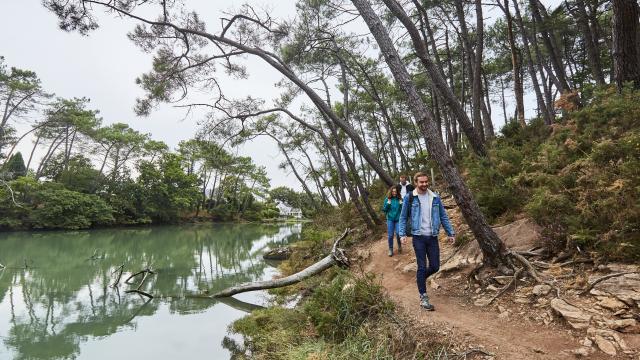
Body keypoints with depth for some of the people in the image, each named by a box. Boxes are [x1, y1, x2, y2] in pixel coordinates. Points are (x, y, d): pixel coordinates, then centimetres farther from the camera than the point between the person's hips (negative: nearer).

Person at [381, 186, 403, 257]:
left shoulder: (400, 199, -1)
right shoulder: (387, 199, 0)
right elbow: (384, 210, 0)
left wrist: (401, 204, -14)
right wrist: (388, 203, -12)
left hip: (398, 219, -1)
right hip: (390, 219, 1)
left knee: (398, 233, -12)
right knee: (390, 235, 1)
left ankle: (399, 246, 17)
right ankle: (390, 249, 17)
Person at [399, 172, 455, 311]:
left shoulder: (435, 197, 5)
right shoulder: (409, 198, -4)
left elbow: (443, 216, 11)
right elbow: (403, 217, 0)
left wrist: (451, 233, 8)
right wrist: (402, 234, -11)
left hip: (433, 237, 3)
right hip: (419, 237, -3)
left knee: (435, 266, 7)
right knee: (422, 267, -2)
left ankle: (420, 279, 38)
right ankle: (423, 297, 11)